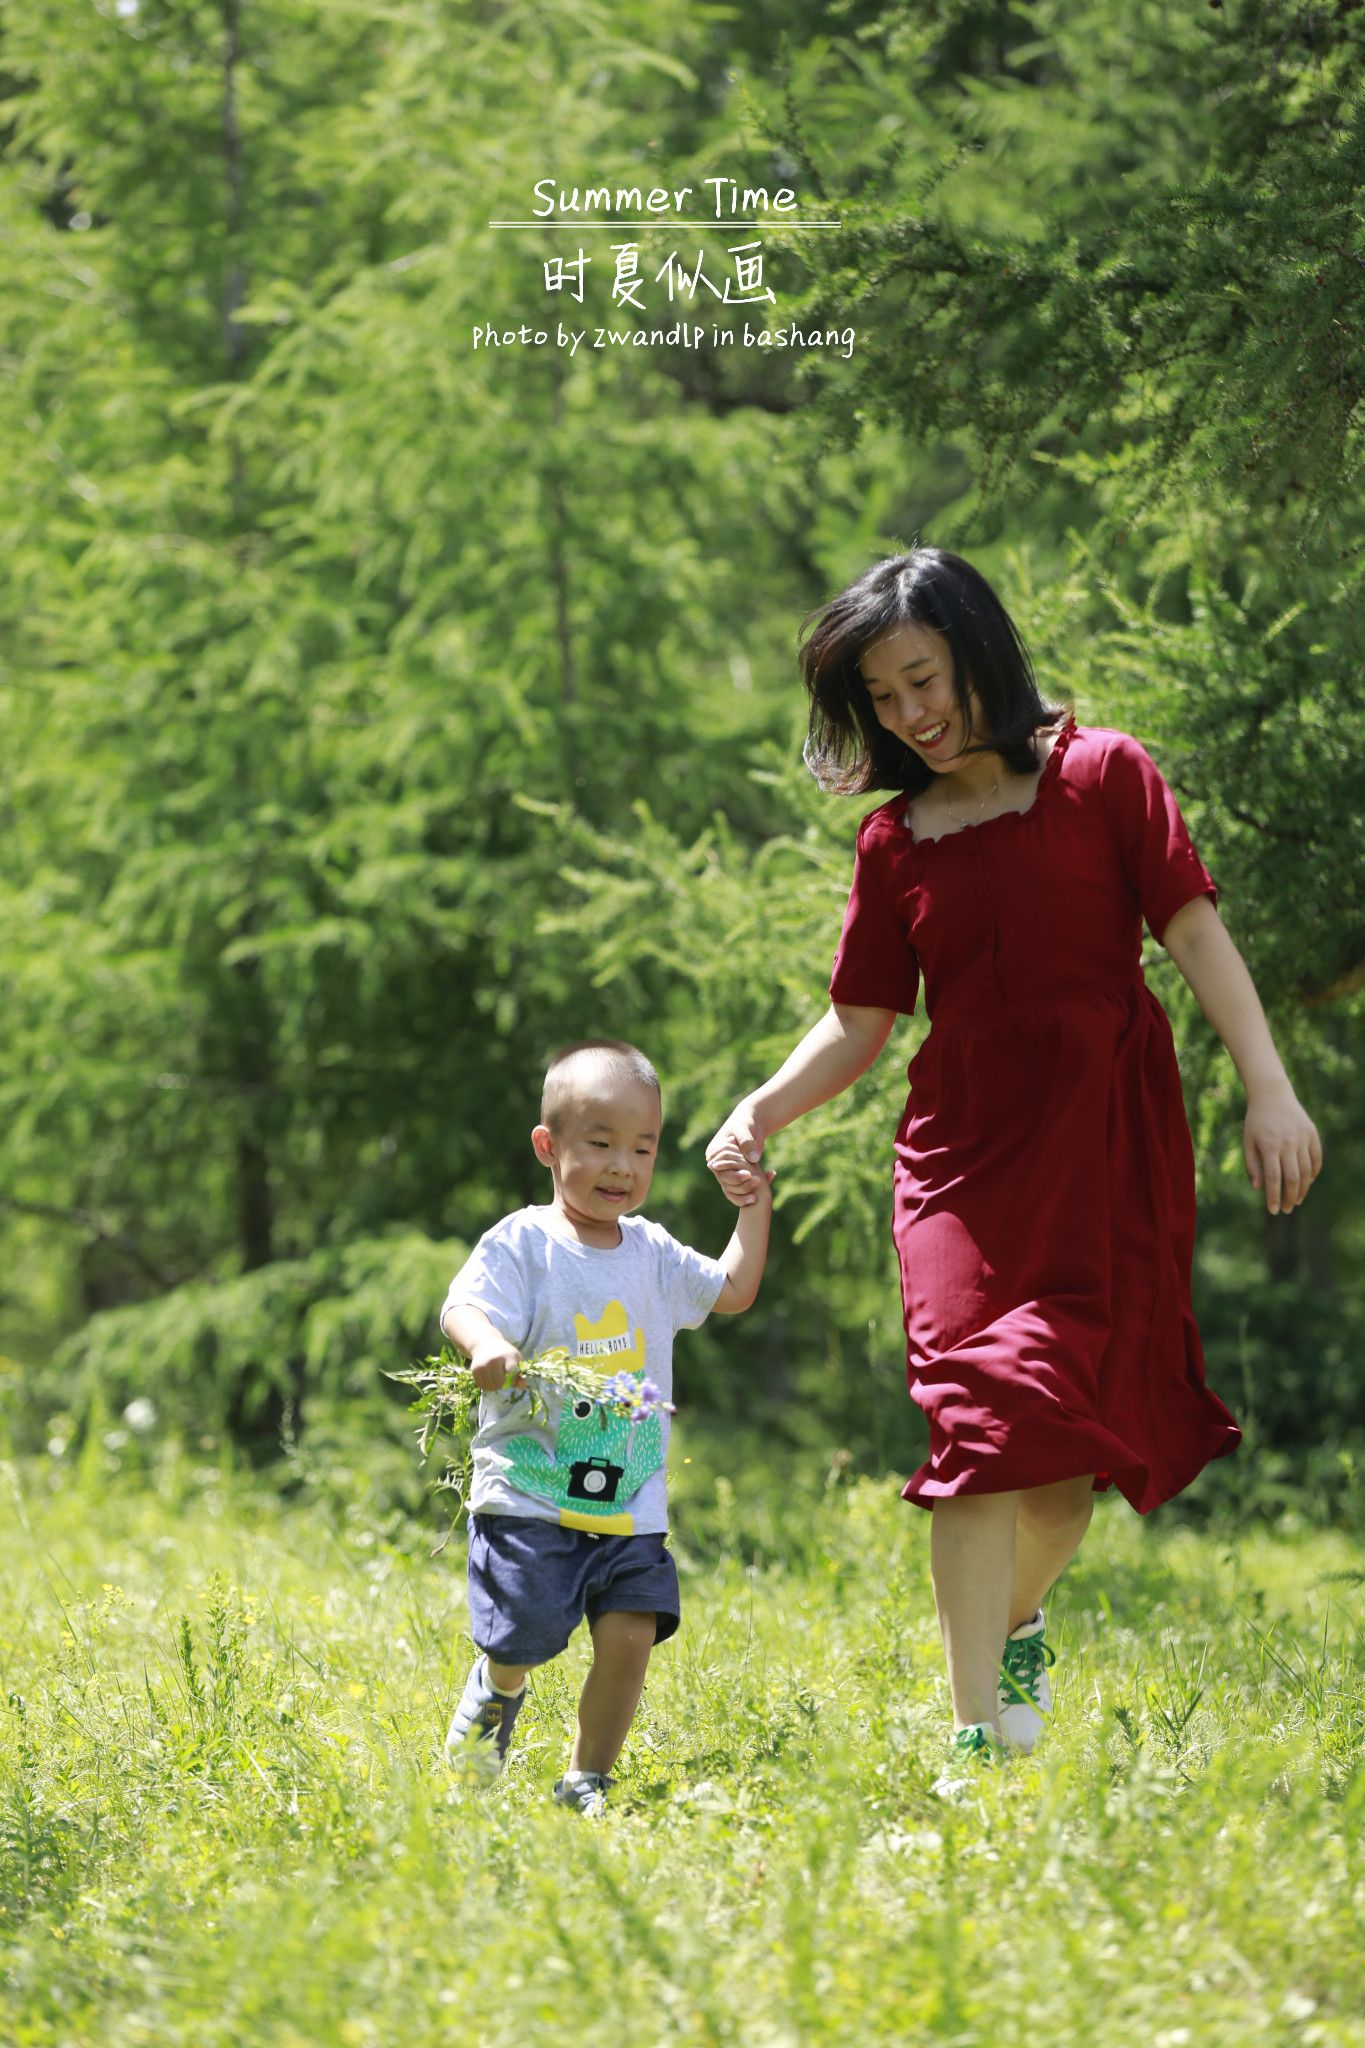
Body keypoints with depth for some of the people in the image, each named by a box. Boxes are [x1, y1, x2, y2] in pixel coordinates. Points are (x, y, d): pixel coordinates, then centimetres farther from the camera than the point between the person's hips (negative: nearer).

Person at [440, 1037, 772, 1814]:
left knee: (631, 1635, -11)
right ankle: (496, 1691, 32)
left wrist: (755, 1204, 18)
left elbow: (732, 1289, 24)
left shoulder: (652, 1254, 11)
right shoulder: (523, 1243, -6)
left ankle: (588, 1779, 6)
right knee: (519, 1646, -6)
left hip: (631, 1504, 4)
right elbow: (465, 1308, -19)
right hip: (531, 1495, -4)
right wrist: (487, 1347, -41)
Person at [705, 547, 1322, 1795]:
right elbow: (861, 1024, 11)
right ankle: (977, 1737, -13)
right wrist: (762, 1111, -6)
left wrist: (1269, 1087, -13)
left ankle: (1019, 1615, 33)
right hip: (965, 1152, 2)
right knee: (979, 1413, -12)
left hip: (1108, 1145, -2)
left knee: (1077, 1420, 1)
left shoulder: (1103, 777, 2)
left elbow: (1194, 931, -3)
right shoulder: (896, 840, 10)